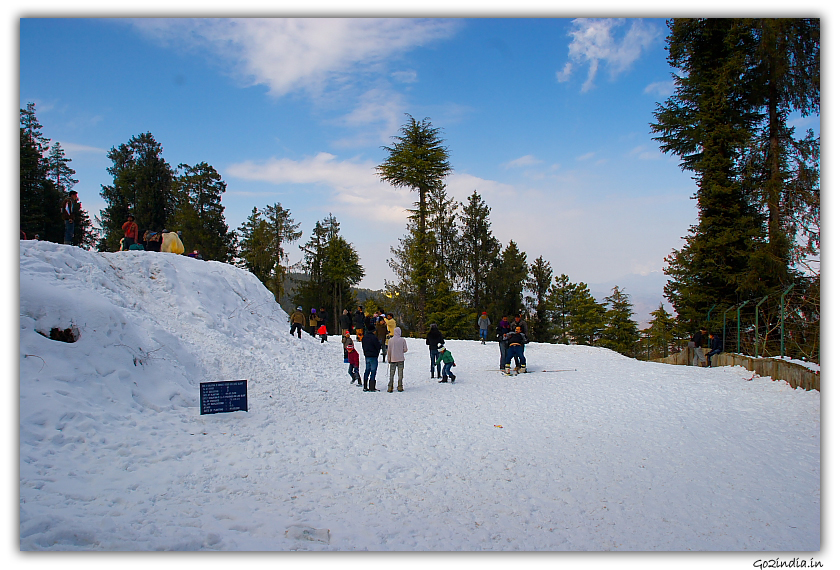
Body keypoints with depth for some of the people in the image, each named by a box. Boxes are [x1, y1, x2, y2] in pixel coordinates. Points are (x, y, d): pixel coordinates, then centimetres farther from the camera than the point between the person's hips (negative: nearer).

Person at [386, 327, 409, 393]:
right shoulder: (402, 340, -5)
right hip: (401, 359, 0)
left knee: (391, 374, 5)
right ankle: (399, 387, 5)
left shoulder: (391, 340, -4)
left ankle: (390, 387, 2)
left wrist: (389, 359, 7)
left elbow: (389, 351, -2)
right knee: (400, 374, 5)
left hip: (393, 359, 0)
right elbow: (405, 349, -4)